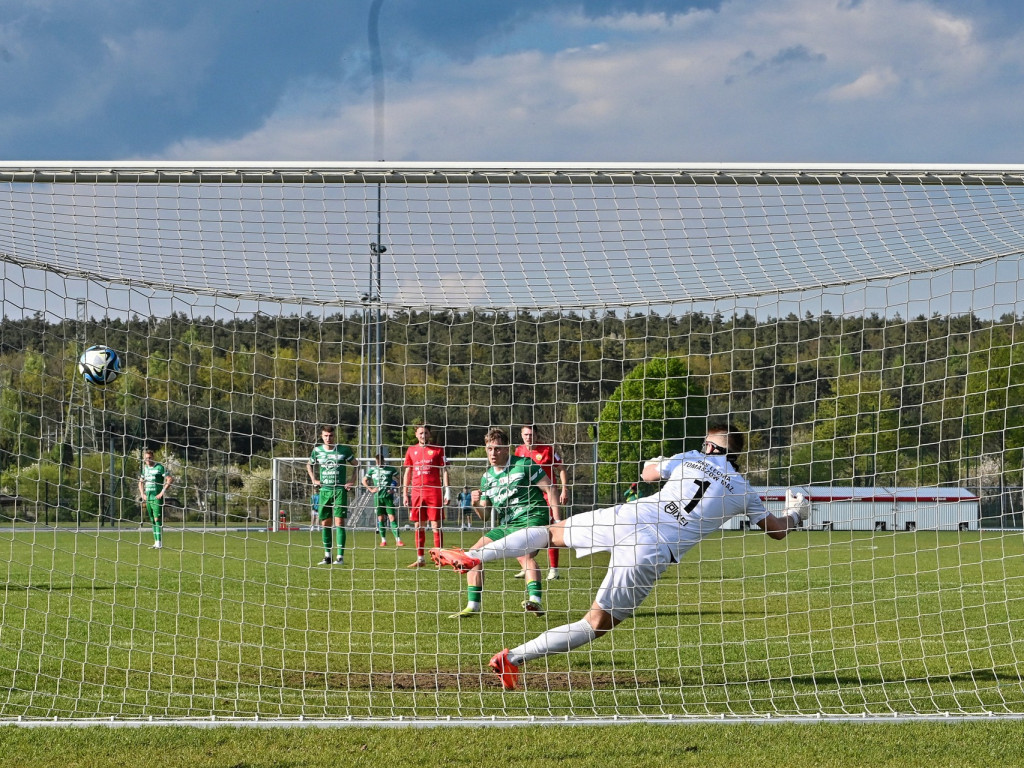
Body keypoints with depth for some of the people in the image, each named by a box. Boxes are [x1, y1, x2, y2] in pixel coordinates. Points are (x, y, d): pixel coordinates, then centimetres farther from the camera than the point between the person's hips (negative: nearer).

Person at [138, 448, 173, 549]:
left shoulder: (160, 467, -7)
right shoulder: (145, 468, 14)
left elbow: (170, 479, -13)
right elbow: (141, 482, 28)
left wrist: (162, 492, -15)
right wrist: (142, 494, 14)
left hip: (157, 497, -7)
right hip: (148, 498, 7)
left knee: (157, 519, -13)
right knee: (152, 520, 7)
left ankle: (159, 543, -15)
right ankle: (156, 542, 10)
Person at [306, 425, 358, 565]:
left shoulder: (343, 450, -3)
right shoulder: (317, 451, 6)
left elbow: (355, 465, 9)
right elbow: (309, 466, 25)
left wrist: (352, 482, 1)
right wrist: (314, 480, 12)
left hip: (340, 490, -3)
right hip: (324, 491, 3)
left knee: (339, 522, -9)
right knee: (325, 523, 4)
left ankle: (340, 556, -8)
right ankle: (327, 555, 13)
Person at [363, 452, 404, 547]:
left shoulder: (391, 469, 2)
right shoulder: (372, 470, 8)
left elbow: (399, 480, 8)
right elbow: (364, 481, 17)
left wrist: (394, 489, -3)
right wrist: (371, 490, 5)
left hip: (388, 497, -2)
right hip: (378, 497, 2)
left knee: (392, 518, -9)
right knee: (381, 519, 3)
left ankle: (398, 540, -13)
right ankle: (383, 540, 10)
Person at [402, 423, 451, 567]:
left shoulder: (438, 450, 4)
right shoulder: (411, 450, 13)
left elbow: (444, 471, 2)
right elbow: (407, 472, 17)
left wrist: (447, 491, -6)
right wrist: (405, 493, 11)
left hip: (434, 492, -3)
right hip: (416, 492, 3)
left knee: (436, 525, -5)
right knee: (418, 526, 4)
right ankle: (420, 559, 10)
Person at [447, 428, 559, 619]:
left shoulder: (523, 465, -5)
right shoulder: (487, 477, 13)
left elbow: (549, 489, -5)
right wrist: (477, 504, -5)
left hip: (531, 518, -7)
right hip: (506, 525, 7)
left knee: (524, 555, -34)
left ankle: (535, 601, -48)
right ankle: (473, 606, 4)